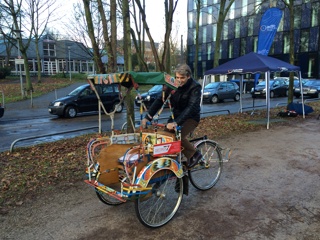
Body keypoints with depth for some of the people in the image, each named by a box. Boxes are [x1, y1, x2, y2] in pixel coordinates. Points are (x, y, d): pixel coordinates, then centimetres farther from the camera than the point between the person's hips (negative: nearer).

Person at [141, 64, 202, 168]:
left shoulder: (195, 87, -19)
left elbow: (191, 107, -31)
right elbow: (160, 100, -8)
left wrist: (176, 122, -44)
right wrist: (147, 117, -19)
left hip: (191, 118, -5)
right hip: (176, 116, 6)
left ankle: (194, 154, -1)